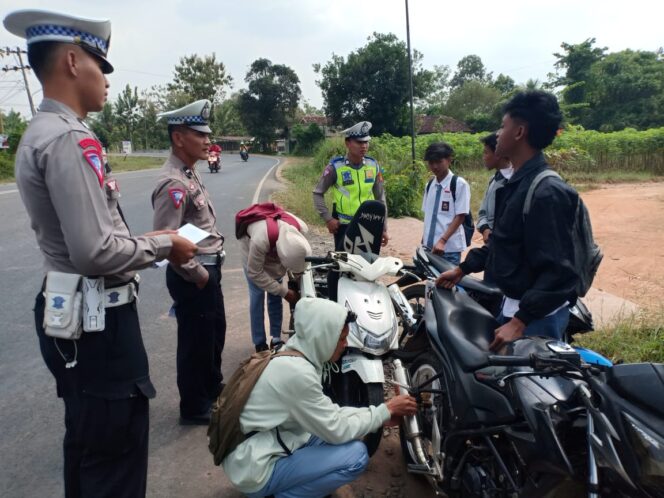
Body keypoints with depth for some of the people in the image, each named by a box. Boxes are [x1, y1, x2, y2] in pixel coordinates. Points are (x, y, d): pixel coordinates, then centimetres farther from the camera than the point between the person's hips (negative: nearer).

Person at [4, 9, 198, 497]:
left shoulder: (42, 132, 12)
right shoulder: (69, 139, -20)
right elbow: (96, 254, -26)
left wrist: (145, 240, 11)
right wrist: (163, 245, -12)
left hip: (73, 315, 10)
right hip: (97, 321, -10)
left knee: (86, 444, 25)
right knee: (116, 455, 5)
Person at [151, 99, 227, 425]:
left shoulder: (189, 173, 9)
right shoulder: (173, 183, -23)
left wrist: (209, 268, 14)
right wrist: (196, 274, -19)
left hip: (208, 268, 10)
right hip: (192, 276, -10)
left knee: (215, 330, 24)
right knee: (195, 340, 6)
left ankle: (213, 389, 45)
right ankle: (194, 409, 26)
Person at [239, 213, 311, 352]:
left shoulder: (302, 229, -33)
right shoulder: (260, 241, -47)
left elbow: (299, 257, -10)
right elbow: (255, 273, -31)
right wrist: (284, 292, -29)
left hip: (273, 248, 4)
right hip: (250, 243, -4)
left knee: (275, 295, 2)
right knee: (257, 295, -8)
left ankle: (276, 339, 13)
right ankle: (260, 344, 3)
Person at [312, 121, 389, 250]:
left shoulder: (373, 165, 1)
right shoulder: (336, 166, -10)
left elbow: (380, 198, 8)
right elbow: (318, 193, -3)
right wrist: (328, 218, -12)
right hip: (343, 225, -3)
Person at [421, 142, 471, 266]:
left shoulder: (459, 184, -8)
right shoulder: (429, 185, 11)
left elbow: (460, 216, -10)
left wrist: (442, 240, -18)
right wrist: (423, 241, 11)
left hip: (449, 247, -5)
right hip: (429, 245, 6)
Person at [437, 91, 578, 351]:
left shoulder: (548, 192, -23)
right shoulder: (517, 183, 8)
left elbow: (558, 272, -26)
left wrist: (520, 322, -28)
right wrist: (462, 268, 17)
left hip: (537, 316, -10)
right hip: (512, 303, 10)